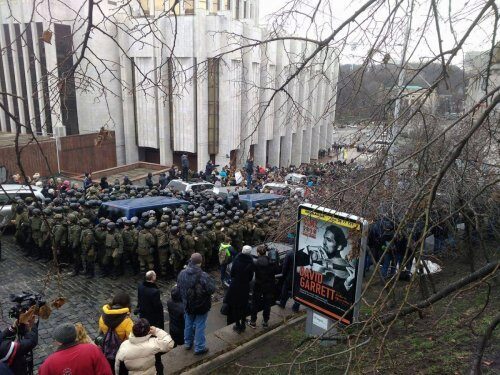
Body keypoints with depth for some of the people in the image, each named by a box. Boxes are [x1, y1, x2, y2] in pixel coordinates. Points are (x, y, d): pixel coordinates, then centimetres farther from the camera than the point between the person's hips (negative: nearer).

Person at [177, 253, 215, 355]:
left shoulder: (182, 274, -11)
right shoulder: (203, 276, -29)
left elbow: (179, 287, 3)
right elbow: (212, 289, -22)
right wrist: (211, 280, -6)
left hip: (188, 305, 5)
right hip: (201, 306, -5)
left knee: (188, 324, 24)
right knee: (200, 326, 10)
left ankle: (188, 343, 42)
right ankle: (199, 348, 22)